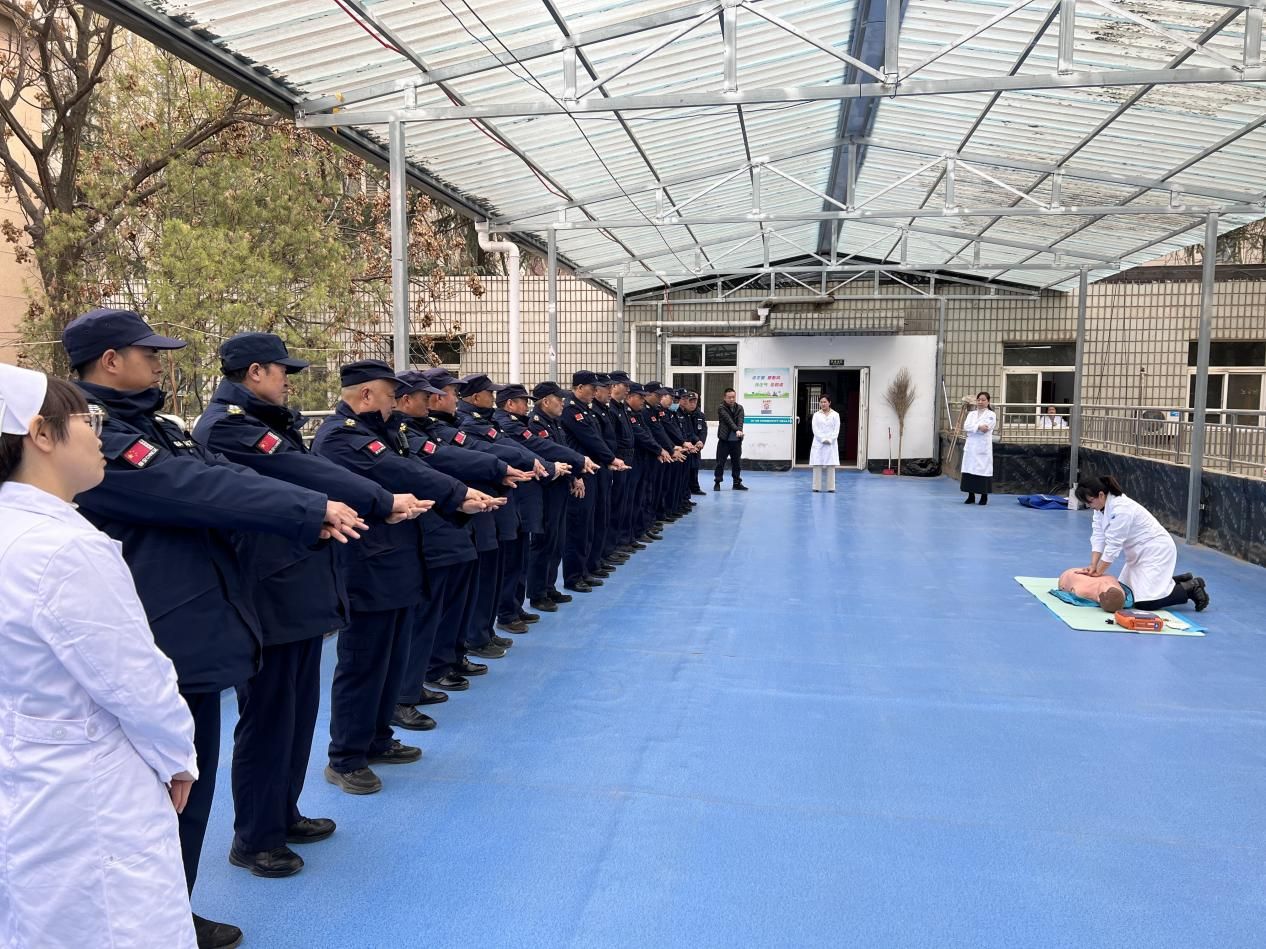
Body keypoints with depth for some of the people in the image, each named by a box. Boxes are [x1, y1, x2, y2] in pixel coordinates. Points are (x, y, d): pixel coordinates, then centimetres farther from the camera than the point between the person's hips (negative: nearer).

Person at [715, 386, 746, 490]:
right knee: (720, 462, 0)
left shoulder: (739, 408, 8)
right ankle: (717, 482, 7)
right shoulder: (721, 408, -4)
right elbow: (728, 420, -18)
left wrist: (739, 430, -28)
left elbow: (740, 421, -8)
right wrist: (736, 430, -31)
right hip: (724, 439, -3)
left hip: (737, 440, 3)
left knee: (736, 462, 9)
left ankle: (737, 482, 18)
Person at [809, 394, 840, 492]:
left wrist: (830, 440, -12)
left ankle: (831, 487, 1)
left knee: (831, 466, -2)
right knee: (817, 466, -2)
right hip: (819, 443, 1)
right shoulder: (816, 415, 8)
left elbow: (836, 430, 1)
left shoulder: (835, 415, 6)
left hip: (831, 443, 0)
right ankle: (816, 487, 2)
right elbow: (815, 429, 0)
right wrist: (823, 439, -12)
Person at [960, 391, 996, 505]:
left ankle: (984, 496, 4)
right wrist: (978, 427, -15)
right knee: (969, 470, 2)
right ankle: (971, 496, 10)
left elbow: (985, 428, -13)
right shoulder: (971, 414, 15)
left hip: (983, 447, -4)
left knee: (983, 470, -4)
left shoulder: (991, 415, 2)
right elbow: (966, 426, -2)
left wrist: (973, 427, -8)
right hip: (970, 446, 4)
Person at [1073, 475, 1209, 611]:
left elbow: (1113, 544, -26)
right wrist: (1093, 566, -11)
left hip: (1156, 551, -10)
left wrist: (1099, 572, -18)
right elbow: (1098, 536, -3)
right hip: (1139, 553, 10)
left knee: (1144, 602, -16)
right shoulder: (1102, 506, -1)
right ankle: (1177, 582, 25)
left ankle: (1190, 587, 2)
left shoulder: (1121, 509, -30)